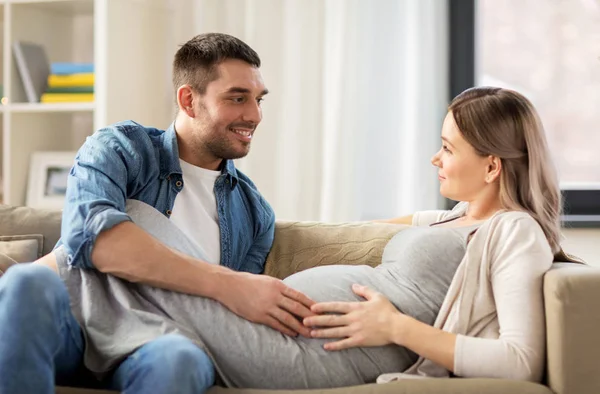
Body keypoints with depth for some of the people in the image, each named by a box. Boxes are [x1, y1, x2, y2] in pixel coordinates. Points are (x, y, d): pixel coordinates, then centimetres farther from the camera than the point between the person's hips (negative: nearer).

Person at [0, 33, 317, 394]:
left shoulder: (255, 214, 16)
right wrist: (225, 284, -23)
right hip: (73, 326, -2)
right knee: (29, 281, -37)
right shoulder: (120, 148, 3)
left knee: (179, 357, -37)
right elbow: (90, 235, -19)